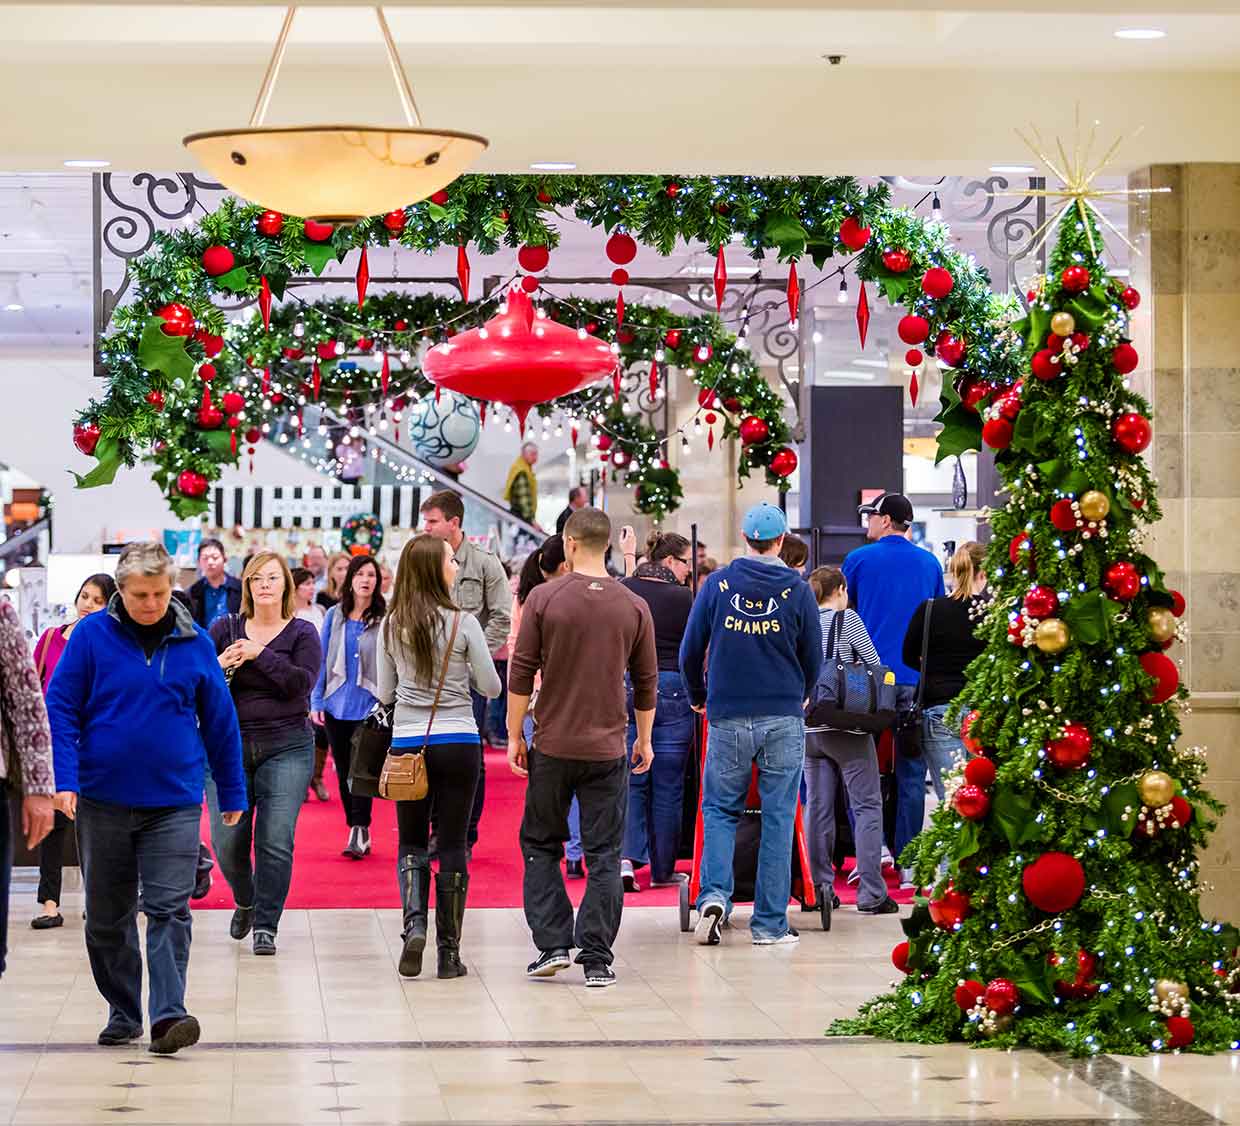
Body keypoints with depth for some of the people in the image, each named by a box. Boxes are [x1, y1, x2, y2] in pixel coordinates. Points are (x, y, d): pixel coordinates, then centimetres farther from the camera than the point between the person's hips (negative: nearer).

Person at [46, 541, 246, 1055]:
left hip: (174, 801, 0)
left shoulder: (194, 642, 2)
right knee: (107, 916, 10)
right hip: (104, 800, 0)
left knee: (169, 909, -9)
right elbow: (60, 707, -2)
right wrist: (65, 779, -13)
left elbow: (220, 720, 9)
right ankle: (123, 1012, 23)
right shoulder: (92, 636, -3)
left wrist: (232, 793, 12)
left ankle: (168, 1014, -13)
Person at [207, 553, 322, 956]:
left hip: (286, 747, -2)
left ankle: (266, 926, 2)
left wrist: (260, 654, -16)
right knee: (227, 842, -1)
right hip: (229, 745, 2)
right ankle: (245, 902, 29)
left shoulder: (301, 633, 3)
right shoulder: (225, 629, 8)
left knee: (276, 841, -9)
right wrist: (219, 665, -14)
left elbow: (303, 683, -12)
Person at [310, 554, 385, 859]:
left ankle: (360, 832, -9)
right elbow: (322, 659, 9)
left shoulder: (384, 619, -4)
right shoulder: (335, 616, 6)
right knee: (343, 770, 10)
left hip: (369, 705, -4)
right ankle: (357, 830, 20)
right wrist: (316, 701, 4)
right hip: (337, 704, 4)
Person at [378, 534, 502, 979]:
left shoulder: (392, 625, -1)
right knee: (452, 845, 5)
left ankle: (414, 924, -11)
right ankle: (449, 951, 7)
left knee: (411, 843, 13)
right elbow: (491, 688, -3)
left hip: (408, 743, 2)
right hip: (457, 742, -2)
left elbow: (385, 693, 7)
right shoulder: (462, 623, -9)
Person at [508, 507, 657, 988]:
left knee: (540, 846, 14)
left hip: (552, 747, -1)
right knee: (603, 857, 5)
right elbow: (646, 683, 7)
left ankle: (552, 944, 6)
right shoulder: (633, 607, 0)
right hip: (608, 749, 1)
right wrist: (644, 740, 20)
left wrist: (514, 736, 3)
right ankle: (596, 960, 3)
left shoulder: (544, 598, -6)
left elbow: (521, 672, -6)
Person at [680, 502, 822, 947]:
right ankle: (770, 923, 5)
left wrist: (698, 696, 22)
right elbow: (812, 657, 7)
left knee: (719, 809, 13)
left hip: (727, 717, 1)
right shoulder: (798, 590, -1)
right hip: (783, 719, 0)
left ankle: (715, 893, -9)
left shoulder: (717, 584, 0)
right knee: (778, 818, 4)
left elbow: (691, 650, 4)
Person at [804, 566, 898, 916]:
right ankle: (871, 893, -5)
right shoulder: (847, 619, -4)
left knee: (817, 807, 9)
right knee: (867, 805, 0)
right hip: (848, 725, -5)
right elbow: (875, 665, -1)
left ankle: (821, 888, 10)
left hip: (810, 726, 5)